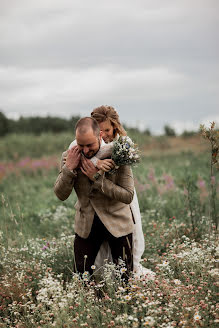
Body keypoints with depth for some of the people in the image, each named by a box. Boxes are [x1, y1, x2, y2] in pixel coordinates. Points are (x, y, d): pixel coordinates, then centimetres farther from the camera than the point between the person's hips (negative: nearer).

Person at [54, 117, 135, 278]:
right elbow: (61, 195, -7)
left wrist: (98, 178, -26)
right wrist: (69, 168, -23)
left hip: (117, 223, -2)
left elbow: (128, 196, -18)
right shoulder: (69, 156, -7)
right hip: (86, 224, 2)